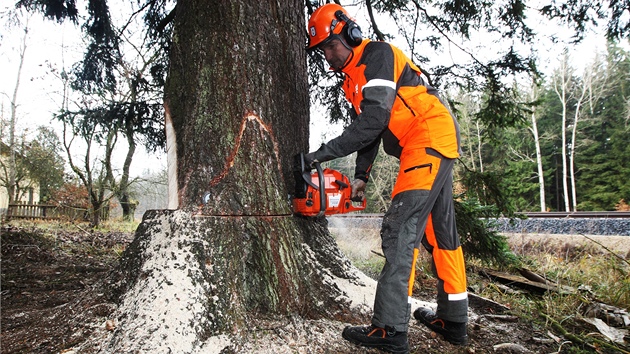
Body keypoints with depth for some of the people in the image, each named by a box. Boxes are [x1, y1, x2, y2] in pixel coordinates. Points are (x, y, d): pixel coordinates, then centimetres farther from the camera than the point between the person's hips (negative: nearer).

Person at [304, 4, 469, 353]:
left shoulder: (378, 55, -11)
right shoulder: (352, 81, 17)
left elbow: (373, 121, -22)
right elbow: (367, 131, 16)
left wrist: (322, 153, -20)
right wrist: (361, 176, 7)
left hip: (431, 137, -11)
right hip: (426, 149, 11)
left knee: (400, 229, -16)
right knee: (439, 231, 12)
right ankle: (453, 320, 23)